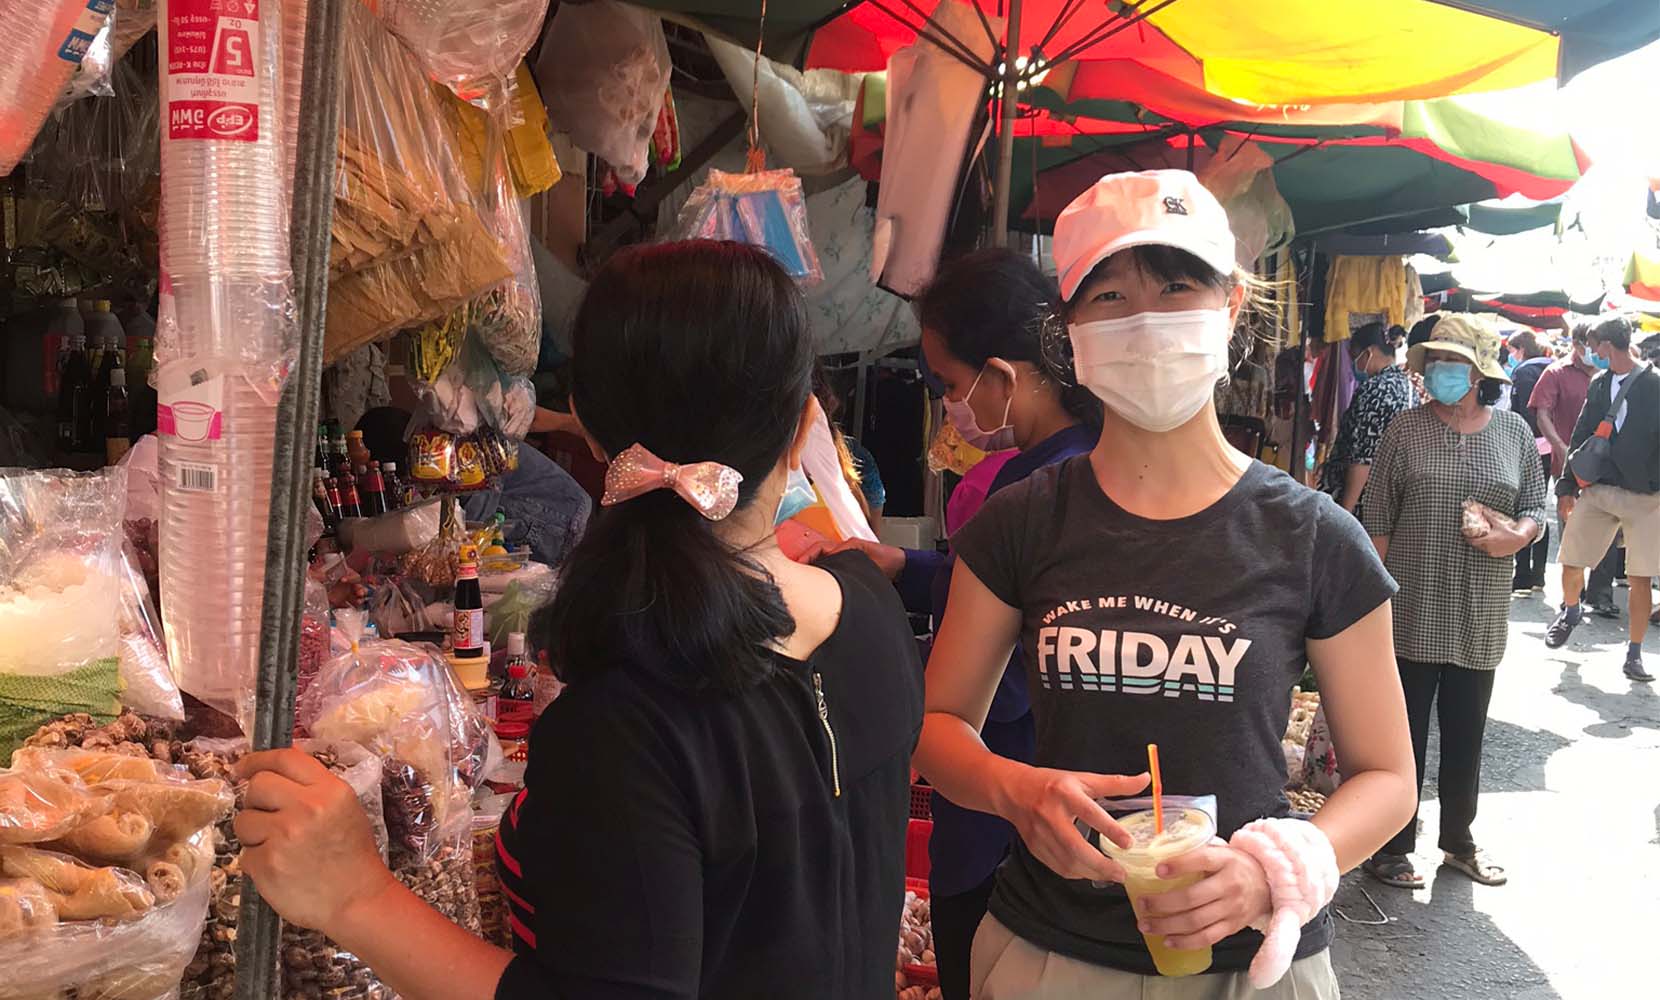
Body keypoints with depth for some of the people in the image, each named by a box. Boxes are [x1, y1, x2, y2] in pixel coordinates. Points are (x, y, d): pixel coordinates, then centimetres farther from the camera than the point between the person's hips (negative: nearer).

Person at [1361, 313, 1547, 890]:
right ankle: (1392, 847, 17)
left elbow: (1536, 506, 11)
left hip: (1480, 619, 3)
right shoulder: (1406, 431, -2)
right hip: (1412, 614, -3)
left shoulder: (1515, 433, 5)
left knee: (1466, 734, 15)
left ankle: (1459, 841, 32)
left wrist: (1517, 535, -12)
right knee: (1404, 733, 4)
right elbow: (1377, 521, -2)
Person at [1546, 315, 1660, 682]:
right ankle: (1571, 611, 37)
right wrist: (1569, 485, 12)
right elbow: (1582, 435, 13)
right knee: (1571, 562, 6)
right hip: (1596, 489, 4)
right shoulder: (1599, 383, 8)